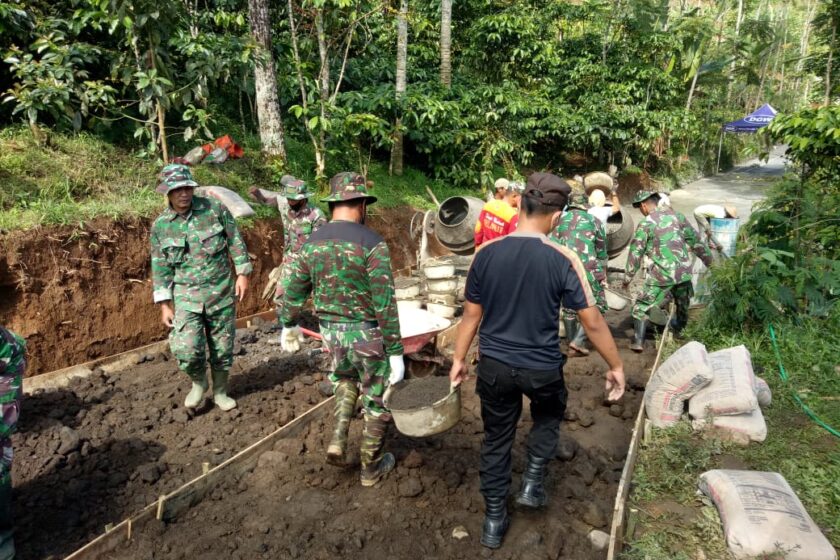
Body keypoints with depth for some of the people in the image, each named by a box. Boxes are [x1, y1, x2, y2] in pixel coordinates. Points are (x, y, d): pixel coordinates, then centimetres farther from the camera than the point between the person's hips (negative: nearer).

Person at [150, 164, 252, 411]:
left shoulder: (214, 208, -5)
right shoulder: (160, 226, -1)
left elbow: (236, 241, 2)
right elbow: (160, 269, 3)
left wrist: (242, 273, -3)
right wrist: (165, 305, 1)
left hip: (221, 292, 0)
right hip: (186, 296, 0)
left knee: (223, 347, 9)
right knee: (186, 349, -15)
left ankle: (220, 392, 30)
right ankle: (198, 382, 17)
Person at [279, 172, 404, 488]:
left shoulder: (312, 243, -1)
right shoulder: (372, 243, -18)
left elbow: (293, 291, 9)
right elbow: (385, 303, -20)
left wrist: (288, 326, 26)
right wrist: (396, 352, -14)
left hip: (331, 331, 5)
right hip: (367, 333, -5)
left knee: (345, 378, 33)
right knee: (378, 399, 15)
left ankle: (338, 441, 21)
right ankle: (372, 467, 29)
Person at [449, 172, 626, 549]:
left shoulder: (486, 253, -9)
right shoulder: (563, 259, -16)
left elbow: (471, 314, -1)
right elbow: (592, 322, -11)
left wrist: (458, 359, 12)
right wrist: (616, 366, 4)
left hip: (494, 365, 2)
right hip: (542, 367, -2)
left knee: (496, 439, 19)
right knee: (549, 416, 32)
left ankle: (493, 520, 29)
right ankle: (533, 482, 26)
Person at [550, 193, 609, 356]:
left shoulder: (559, 220, 9)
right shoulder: (593, 220, 6)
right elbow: (601, 250, 12)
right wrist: (603, 272, 22)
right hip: (588, 271, -3)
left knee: (569, 306, 18)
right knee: (597, 306, 9)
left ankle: (571, 340, 26)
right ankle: (578, 340, -1)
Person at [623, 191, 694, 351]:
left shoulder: (645, 224, -5)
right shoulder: (675, 216, 9)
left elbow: (635, 253, -4)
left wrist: (627, 278, 4)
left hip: (663, 273, -5)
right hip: (684, 270, 5)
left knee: (642, 306, 6)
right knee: (682, 302, 29)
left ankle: (638, 342, -1)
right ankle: (681, 329, 47)